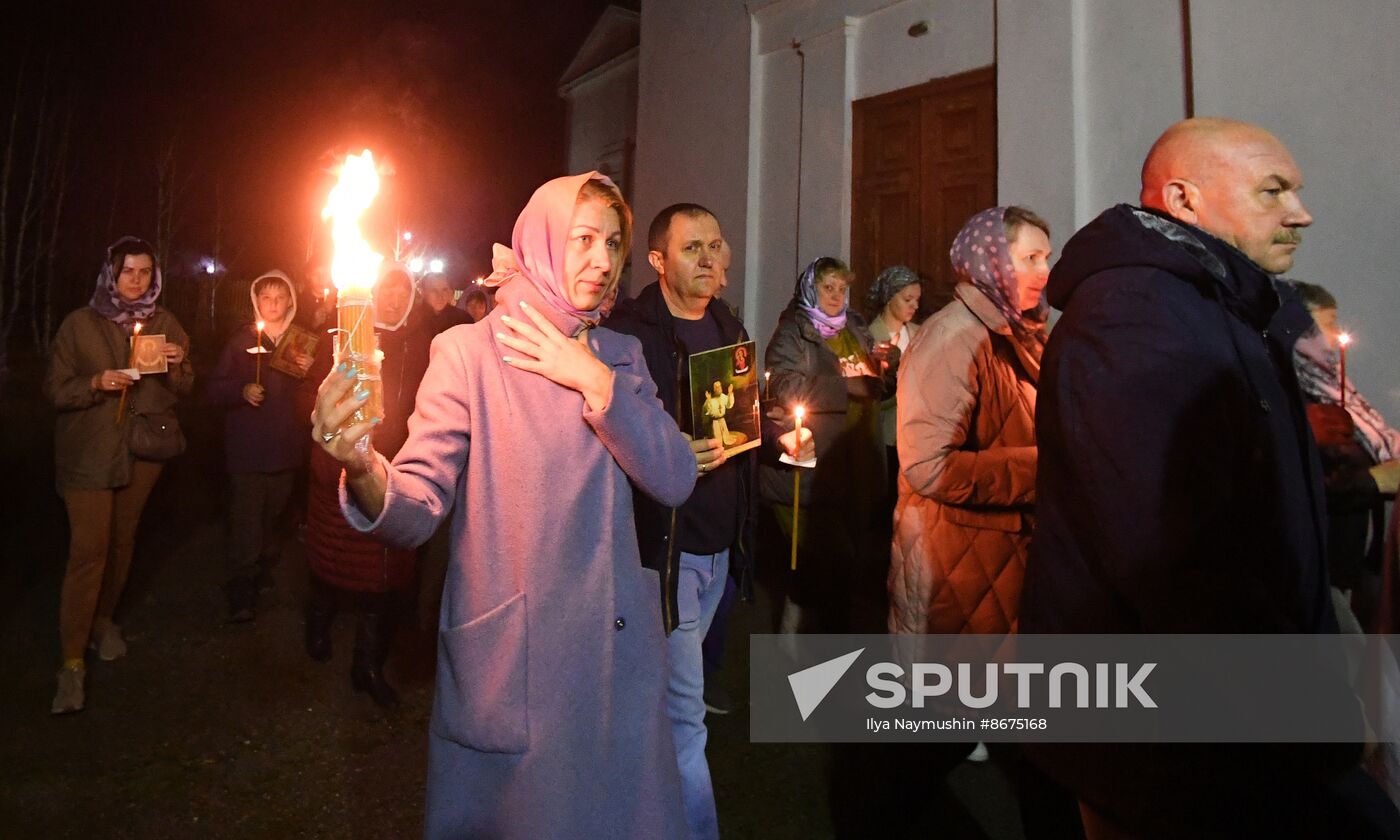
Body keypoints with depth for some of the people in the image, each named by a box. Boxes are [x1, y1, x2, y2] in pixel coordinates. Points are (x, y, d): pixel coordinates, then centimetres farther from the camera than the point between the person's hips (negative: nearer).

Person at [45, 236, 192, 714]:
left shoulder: (165, 325, 5)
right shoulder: (80, 324, -3)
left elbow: (182, 391, 9)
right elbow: (54, 389, -3)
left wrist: (178, 365, -12)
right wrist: (96, 383, -22)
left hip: (142, 451, 3)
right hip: (88, 453, -3)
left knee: (122, 541, 14)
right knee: (88, 550, -9)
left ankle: (103, 619, 35)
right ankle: (72, 660, -2)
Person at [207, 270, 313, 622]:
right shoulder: (241, 340, 2)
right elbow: (215, 391, -1)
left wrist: (310, 372, -6)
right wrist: (242, 391, -20)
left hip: (286, 449, 3)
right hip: (247, 449, -3)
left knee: (272, 518, 14)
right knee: (246, 524, -5)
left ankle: (263, 574, 32)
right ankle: (241, 593, 5)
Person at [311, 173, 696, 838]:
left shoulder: (619, 355, 5)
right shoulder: (469, 352, -9)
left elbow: (674, 481, -7)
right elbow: (416, 509, -18)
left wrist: (595, 381, -14)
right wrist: (364, 470, -39)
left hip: (615, 650, 5)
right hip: (508, 654, -4)